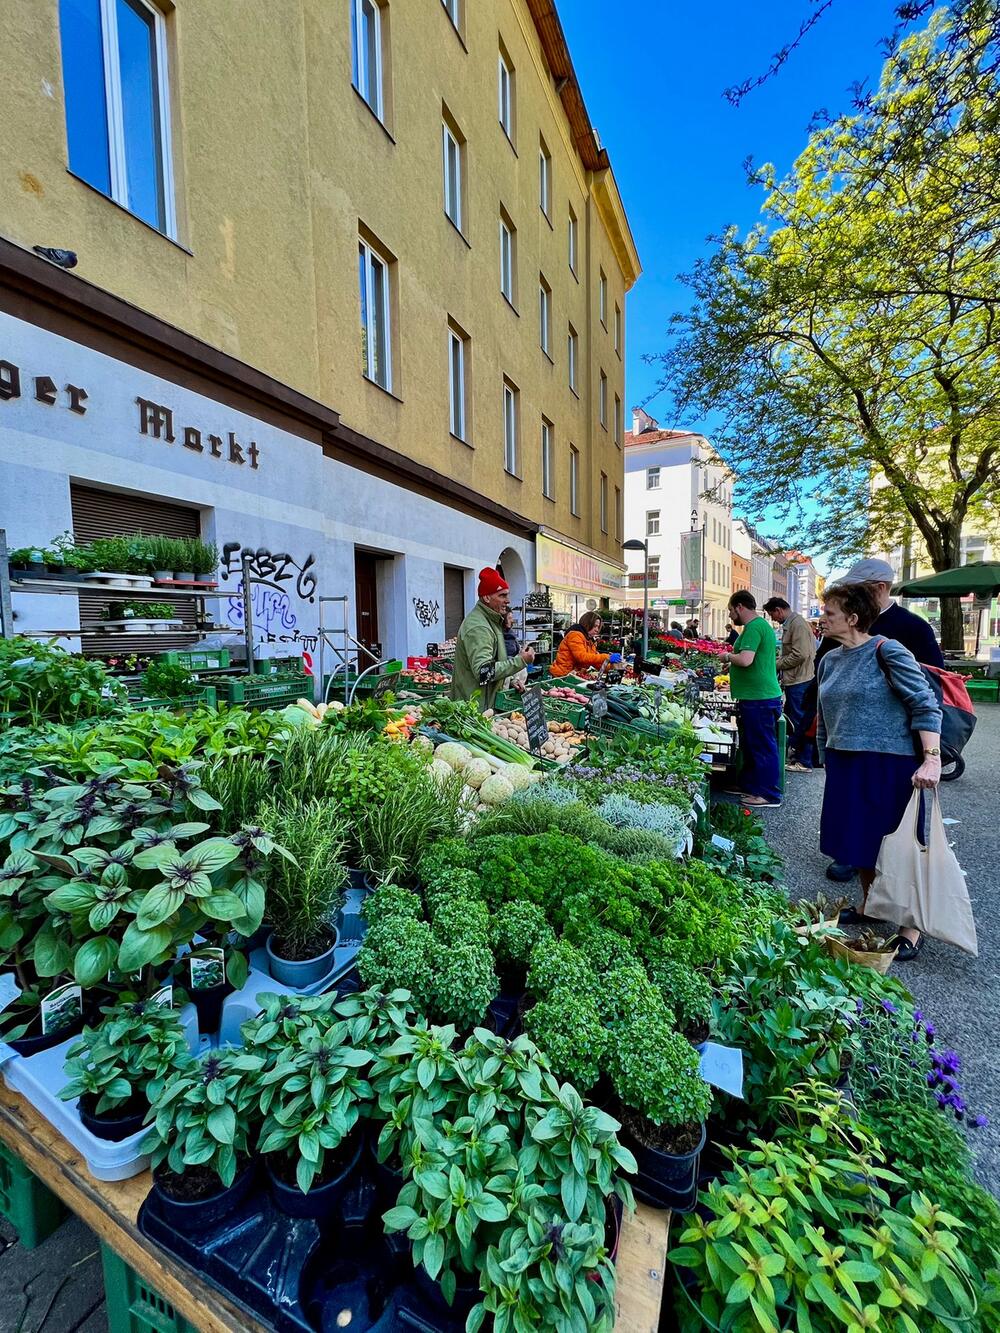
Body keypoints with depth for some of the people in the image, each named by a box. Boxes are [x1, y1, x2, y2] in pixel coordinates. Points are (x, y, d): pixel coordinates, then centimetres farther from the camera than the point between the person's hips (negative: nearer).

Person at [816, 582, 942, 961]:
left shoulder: (887, 651, -12)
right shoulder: (831, 659, 8)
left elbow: (926, 705, -16)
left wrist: (932, 759, -25)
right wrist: (828, 757, 19)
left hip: (888, 765, -6)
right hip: (844, 766, 7)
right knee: (858, 841, 16)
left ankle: (912, 927, 22)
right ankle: (868, 905, 36)